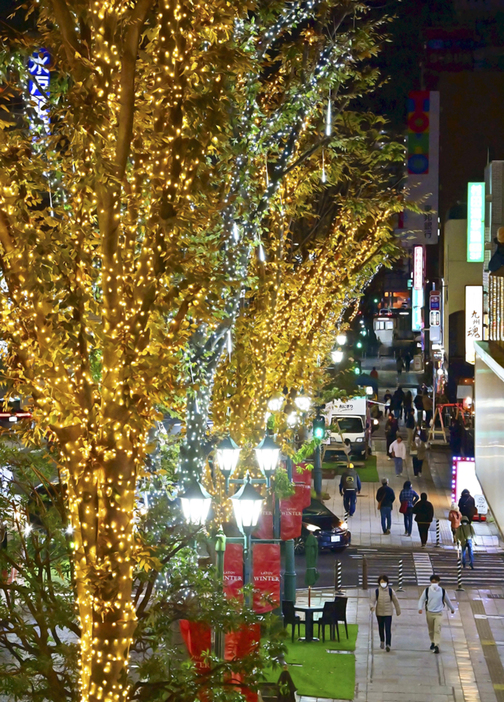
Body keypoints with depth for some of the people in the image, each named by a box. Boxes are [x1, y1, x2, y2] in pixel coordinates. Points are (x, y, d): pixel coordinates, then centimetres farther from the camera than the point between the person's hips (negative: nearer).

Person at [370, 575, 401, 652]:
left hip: (388, 613, -2)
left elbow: (395, 601, 5)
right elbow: (373, 600, -8)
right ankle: (382, 641, 39)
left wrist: (398, 610, 11)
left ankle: (388, 644, -17)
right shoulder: (377, 591, -4)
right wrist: (372, 606, -30)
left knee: (388, 629, -13)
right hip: (379, 613, 2)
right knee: (381, 628, 17)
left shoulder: (390, 590, -5)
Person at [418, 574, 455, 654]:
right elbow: (421, 599, -3)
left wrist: (452, 608, 26)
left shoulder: (442, 591, -2)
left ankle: (436, 646, -14)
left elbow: (447, 600, 13)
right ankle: (432, 642, 35)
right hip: (429, 613, 2)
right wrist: (420, 608, -21)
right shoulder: (427, 590, -3)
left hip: (438, 613, -2)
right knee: (431, 630, 13)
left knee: (437, 630, -13)